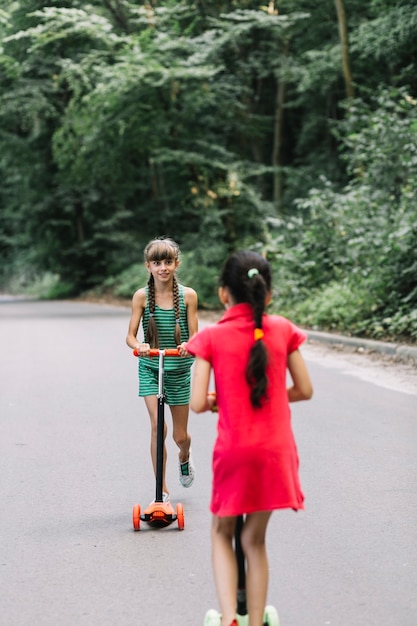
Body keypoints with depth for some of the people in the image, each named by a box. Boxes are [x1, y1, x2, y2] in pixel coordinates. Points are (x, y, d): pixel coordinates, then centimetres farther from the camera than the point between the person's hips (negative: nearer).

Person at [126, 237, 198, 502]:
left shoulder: (188, 295, -6)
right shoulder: (142, 296, -6)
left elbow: (194, 337, -5)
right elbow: (130, 336, -6)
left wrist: (188, 346, -28)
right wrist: (139, 346, -28)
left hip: (179, 369, 1)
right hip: (150, 368, -1)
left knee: (180, 435, 9)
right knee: (157, 426, -16)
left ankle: (185, 458, 48)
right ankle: (162, 490, -7)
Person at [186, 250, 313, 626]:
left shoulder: (210, 337, -6)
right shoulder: (282, 330, 0)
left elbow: (198, 404, -10)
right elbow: (304, 390, 5)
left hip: (234, 452, -2)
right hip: (276, 452, 2)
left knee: (222, 533, 18)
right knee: (255, 540, 16)